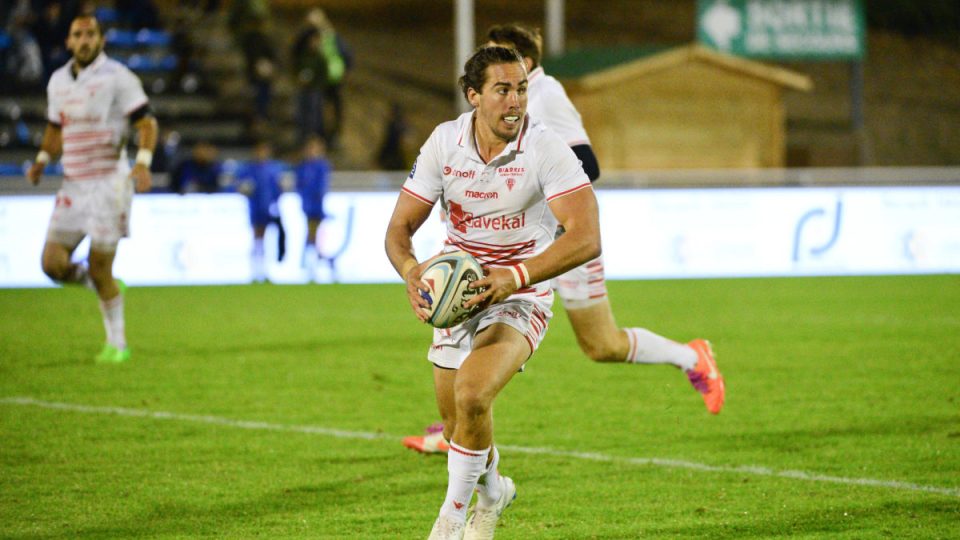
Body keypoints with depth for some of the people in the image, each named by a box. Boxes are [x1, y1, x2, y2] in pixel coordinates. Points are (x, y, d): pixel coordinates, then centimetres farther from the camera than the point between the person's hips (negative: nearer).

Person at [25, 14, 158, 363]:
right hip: (73, 185, 6)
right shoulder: (58, 81, 12)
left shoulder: (117, 78, -7)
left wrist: (143, 161, -26)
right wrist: (42, 160, 7)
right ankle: (107, 288, 22)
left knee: (99, 269, -7)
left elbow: (146, 124, -9)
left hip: (108, 182, -6)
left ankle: (117, 344, 7)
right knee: (54, 263, -5)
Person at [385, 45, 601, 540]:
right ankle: (491, 490, 47)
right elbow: (400, 226, -3)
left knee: (471, 397, -27)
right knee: (454, 423, 12)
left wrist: (514, 277, -37)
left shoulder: (546, 150, -19)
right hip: (457, 294, 4)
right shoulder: (445, 142, -8)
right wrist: (411, 269, -26)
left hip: (520, 298, -4)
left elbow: (585, 238, -26)